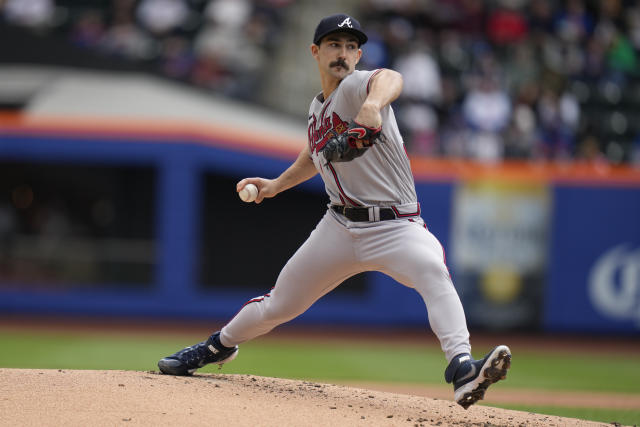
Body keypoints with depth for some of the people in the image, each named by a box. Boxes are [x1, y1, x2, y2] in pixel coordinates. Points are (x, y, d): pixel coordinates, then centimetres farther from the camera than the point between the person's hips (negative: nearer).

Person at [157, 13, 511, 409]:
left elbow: (390, 79, -39)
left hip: (395, 226, -6)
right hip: (341, 227, 6)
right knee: (277, 305, 14)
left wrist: (373, 104, -60)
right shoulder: (317, 108, 11)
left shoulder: (357, 85, -12)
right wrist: (277, 185, 27)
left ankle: (462, 369, -52)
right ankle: (220, 346, 42)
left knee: (433, 271, -37)